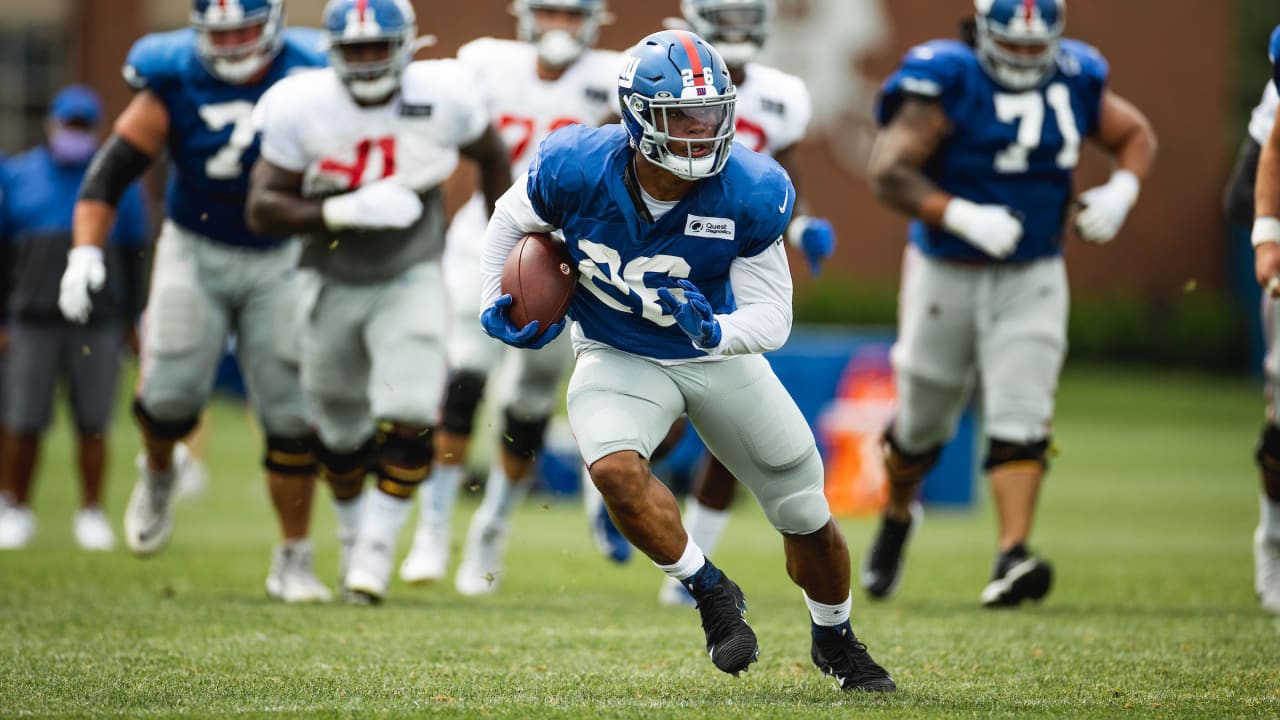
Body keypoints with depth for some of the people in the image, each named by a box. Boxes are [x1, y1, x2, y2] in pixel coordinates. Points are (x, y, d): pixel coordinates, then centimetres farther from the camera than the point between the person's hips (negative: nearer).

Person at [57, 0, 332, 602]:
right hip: (195, 253, 0)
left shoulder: (310, 78, -12)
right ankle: (159, 472, 25)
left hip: (277, 262, 0)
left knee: (291, 413, -5)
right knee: (170, 393, -12)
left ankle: (293, 560, 8)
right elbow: (111, 172, -10)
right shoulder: (175, 84, -13)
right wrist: (85, 250, -22)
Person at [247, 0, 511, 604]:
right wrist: (344, 212, -30)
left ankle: (376, 551, -6)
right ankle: (354, 536, 39)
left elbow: (491, 156, 5)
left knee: (407, 420, -18)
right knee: (342, 435, 14)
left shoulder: (442, 96, -16)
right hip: (332, 282, 1)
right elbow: (263, 209, -16)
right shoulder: (300, 107, -17)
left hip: (411, 281, -1)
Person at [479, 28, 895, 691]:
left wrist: (716, 333, -39)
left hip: (720, 354, 1)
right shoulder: (578, 171, -24)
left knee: (807, 516, 8)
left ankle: (835, 640, 38)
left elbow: (772, 318, -20)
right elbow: (512, 220, 0)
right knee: (616, 469, -33)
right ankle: (710, 592, -9)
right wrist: (494, 307, -7)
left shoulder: (750, 196, -25)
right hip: (617, 357, -1)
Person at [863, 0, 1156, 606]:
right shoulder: (947, 83, -16)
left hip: (1031, 282, 2)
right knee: (922, 423, 14)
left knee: (1021, 422, -14)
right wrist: (963, 216, -34)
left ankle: (1012, 559, -22)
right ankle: (897, 517, 43)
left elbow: (1136, 136, 16)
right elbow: (889, 173, -22)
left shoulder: (1075, 82, -1)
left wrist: (1121, 191, -5)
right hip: (947, 277, -2)